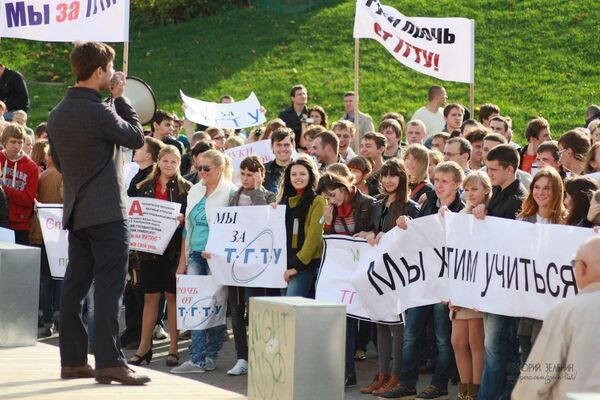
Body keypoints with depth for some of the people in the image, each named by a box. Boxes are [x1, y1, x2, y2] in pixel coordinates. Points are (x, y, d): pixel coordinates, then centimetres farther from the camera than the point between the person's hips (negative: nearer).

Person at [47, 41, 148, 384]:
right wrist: (121, 98, 0)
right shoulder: (99, 111, -17)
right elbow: (137, 138, -5)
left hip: (76, 212, 8)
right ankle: (109, 362, -10)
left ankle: (73, 360, 13)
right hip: (107, 212, -8)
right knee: (110, 286, -8)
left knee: (75, 286, 10)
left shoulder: (58, 114, 10)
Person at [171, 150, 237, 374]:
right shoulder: (195, 191, 14)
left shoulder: (231, 193, -6)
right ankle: (197, 358, -5)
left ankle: (209, 357, 4)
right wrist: (183, 261, 15)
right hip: (196, 255, 6)